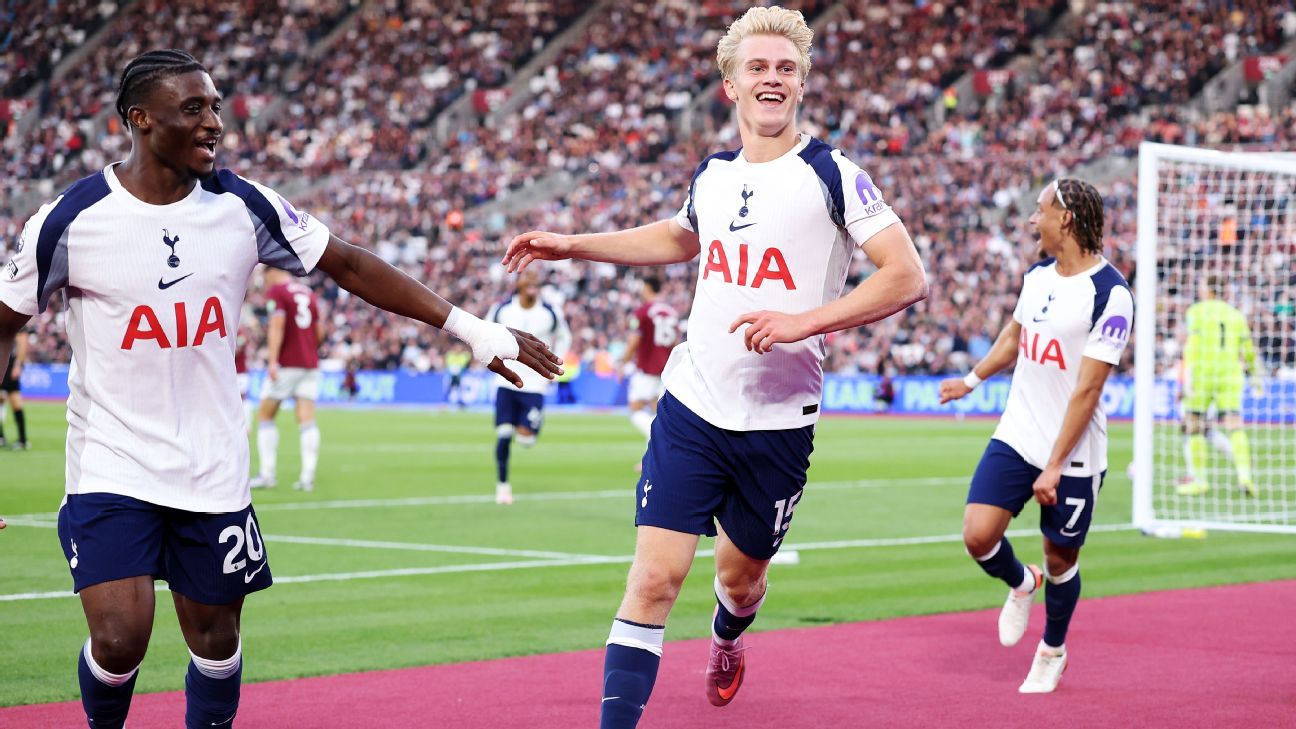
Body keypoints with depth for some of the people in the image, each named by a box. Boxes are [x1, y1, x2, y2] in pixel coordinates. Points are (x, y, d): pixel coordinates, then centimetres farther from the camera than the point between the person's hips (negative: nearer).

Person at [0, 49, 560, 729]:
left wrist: (471, 328, 0)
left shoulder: (243, 206, -2)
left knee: (215, 641, 8)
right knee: (119, 641, -15)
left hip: (213, 470, 3)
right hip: (110, 469, -3)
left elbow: (351, 265, 4)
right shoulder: (72, 219, -9)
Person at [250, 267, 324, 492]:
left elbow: (277, 324, -16)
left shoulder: (275, 291, -4)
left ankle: (267, 474, 1)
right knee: (307, 419, -1)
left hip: (286, 364, -6)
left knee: (265, 416, 5)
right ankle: (308, 477, -9)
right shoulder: (309, 293, 16)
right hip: (310, 364, 6)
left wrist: (272, 361, -21)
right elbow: (320, 332, 17)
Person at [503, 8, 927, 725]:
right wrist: (570, 245, 25)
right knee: (654, 576, -10)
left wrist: (804, 321, -24)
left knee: (740, 573, 17)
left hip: (779, 421, -2)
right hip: (691, 405, 2)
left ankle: (727, 639, 53)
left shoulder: (832, 175, -9)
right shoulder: (711, 176, 7)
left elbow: (907, 277, -15)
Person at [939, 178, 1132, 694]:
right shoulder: (1038, 274, 5)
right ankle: (1021, 585, 24)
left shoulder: (1110, 294, -18)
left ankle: (1053, 651, 32)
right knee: (978, 534, -9)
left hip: (1073, 456, -5)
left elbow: (1086, 390, -20)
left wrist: (1054, 466, -22)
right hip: (1016, 438, 5)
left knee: (1060, 558, 6)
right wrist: (972, 380, 39)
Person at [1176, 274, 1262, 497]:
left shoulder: (1196, 311, 0)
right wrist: (1255, 376, 23)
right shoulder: (1236, 315, 12)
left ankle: (1199, 480, 10)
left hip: (1202, 373, -3)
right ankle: (1245, 476, -20)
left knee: (1194, 427, 8)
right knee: (1235, 426, -3)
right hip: (1230, 375, 3)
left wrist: (1188, 375, -16)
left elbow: (1193, 344, -11)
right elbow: (1248, 349, 13)